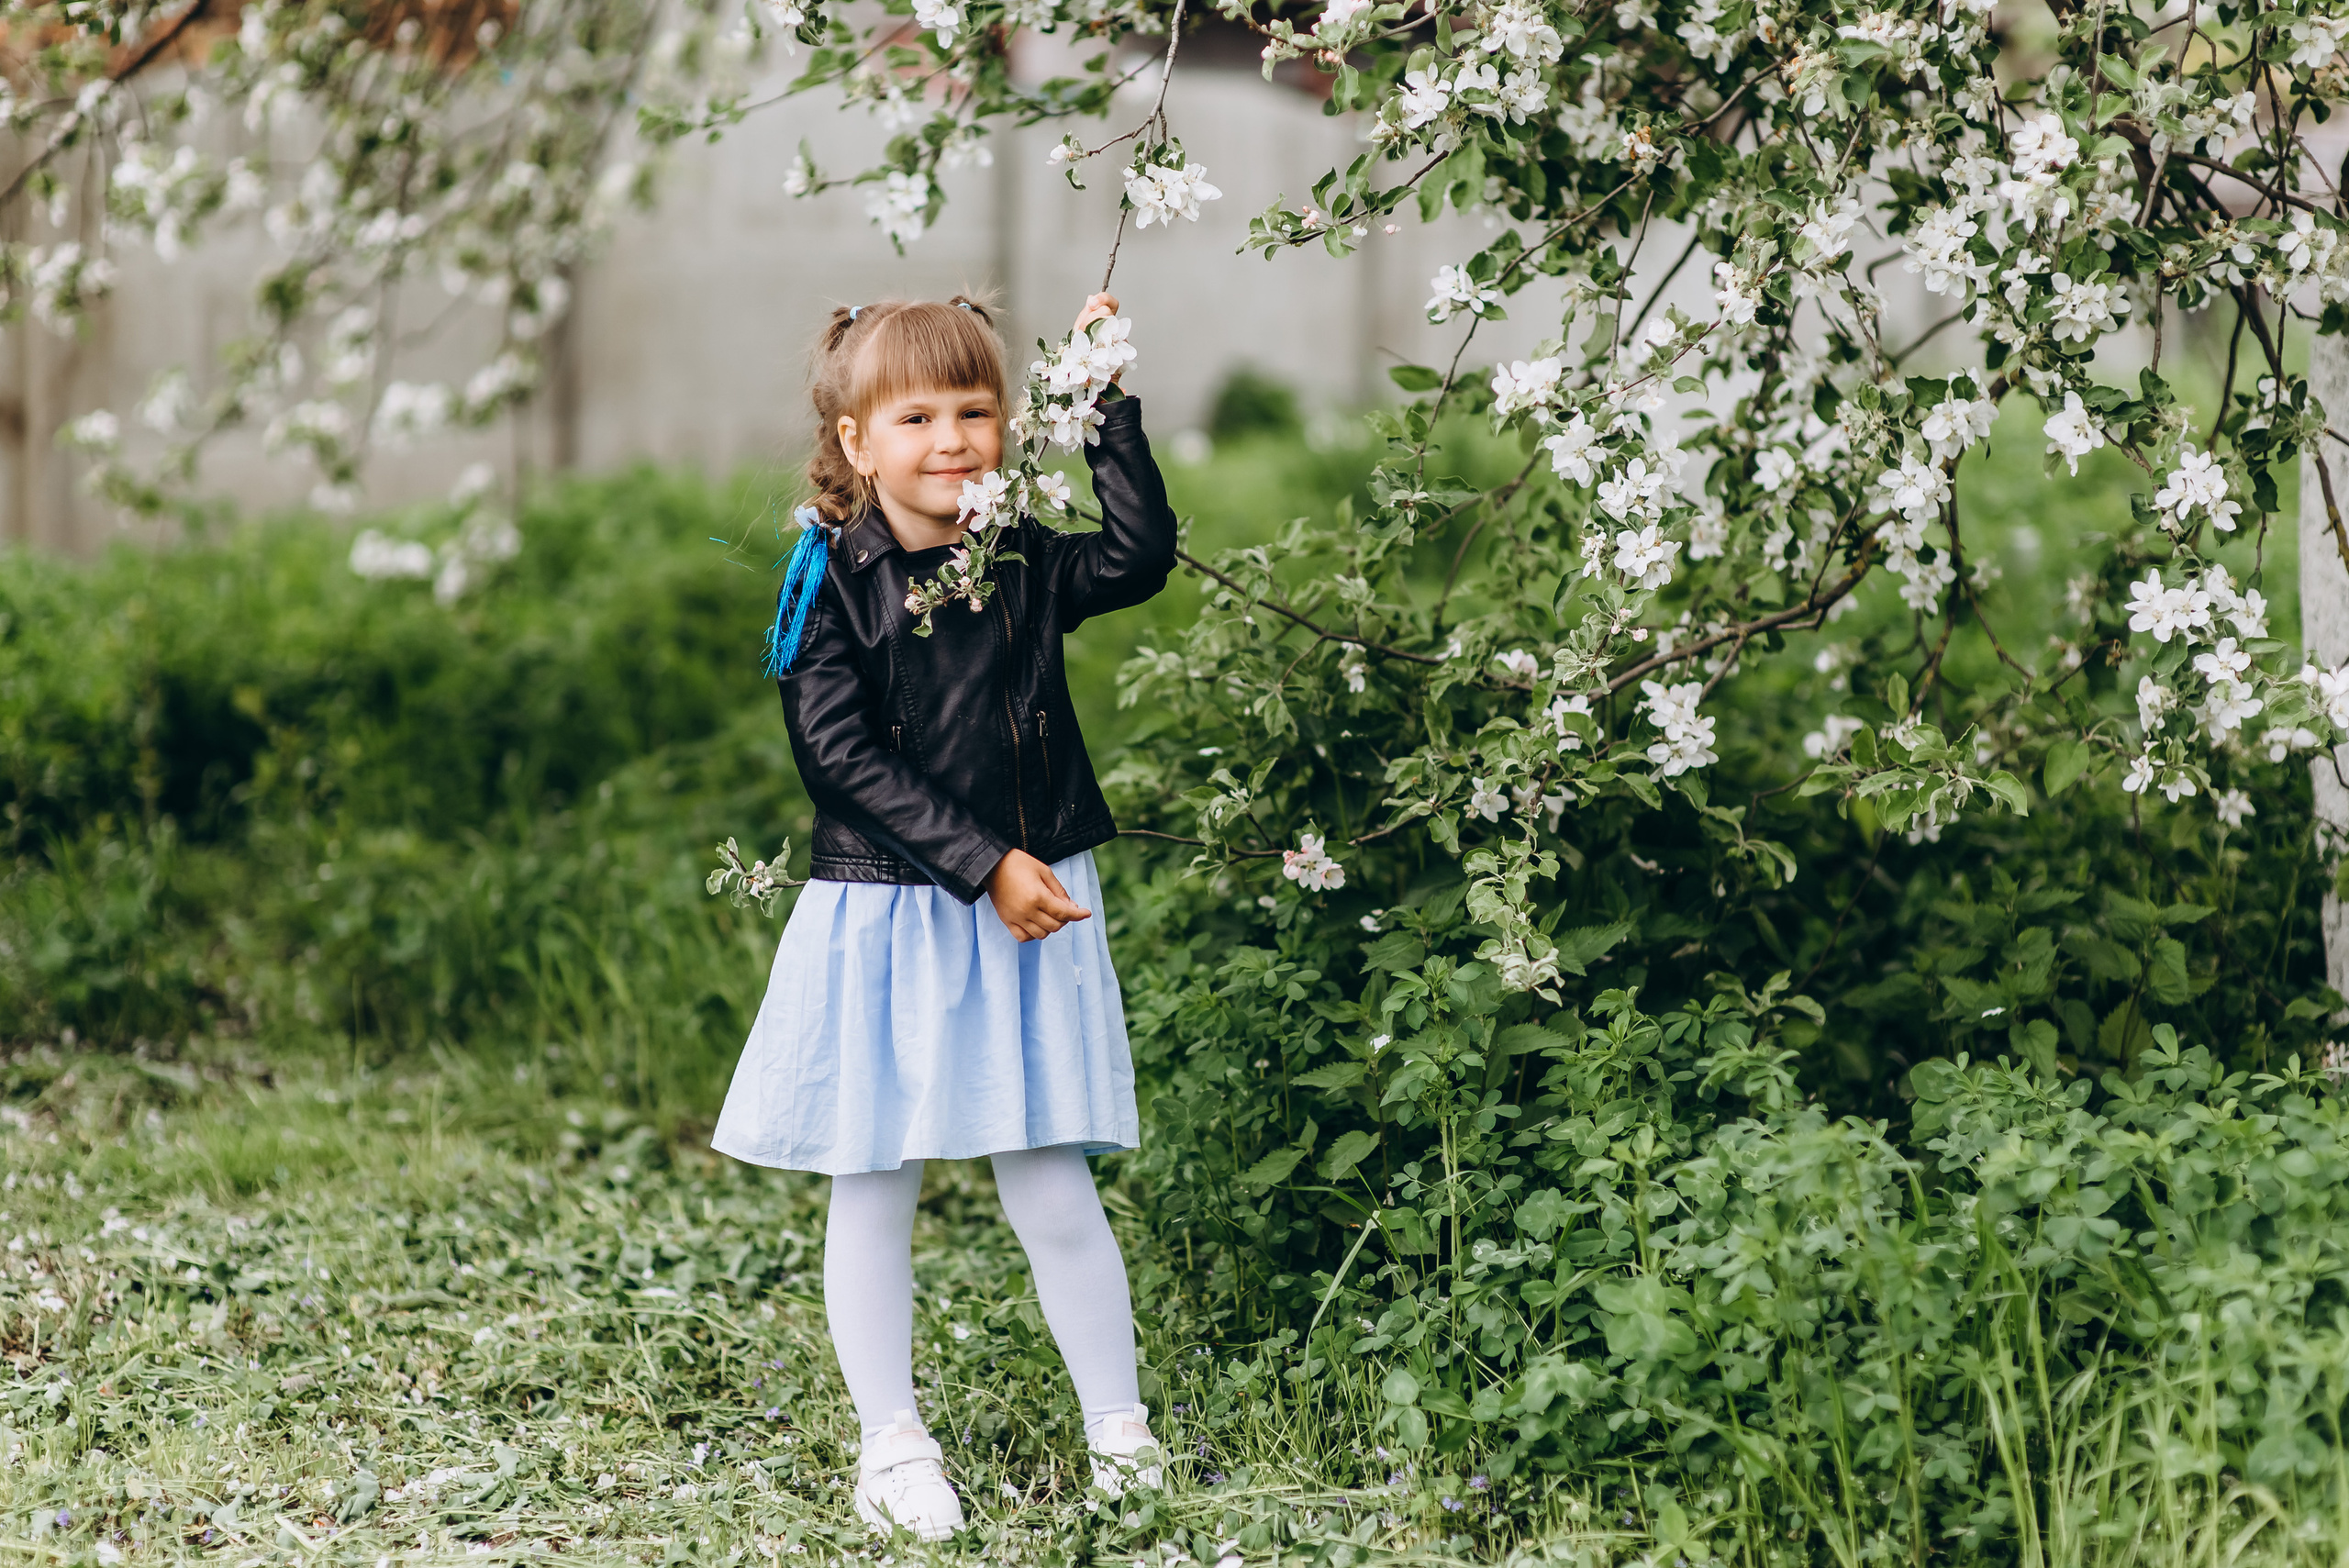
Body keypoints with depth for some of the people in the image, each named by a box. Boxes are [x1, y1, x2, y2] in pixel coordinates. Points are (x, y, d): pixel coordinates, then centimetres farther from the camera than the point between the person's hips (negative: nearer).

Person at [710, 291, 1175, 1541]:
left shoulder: (1024, 564, 5)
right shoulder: (832, 583, -7)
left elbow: (1142, 555, -12)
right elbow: (845, 755, -14)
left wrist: (1108, 405, -12)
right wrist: (985, 864, -18)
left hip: (1029, 917, 2)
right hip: (881, 917, -2)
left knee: (1051, 1190, 5)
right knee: (873, 1190, 7)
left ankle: (1120, 1429, 17)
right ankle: (890, 1445, 19)